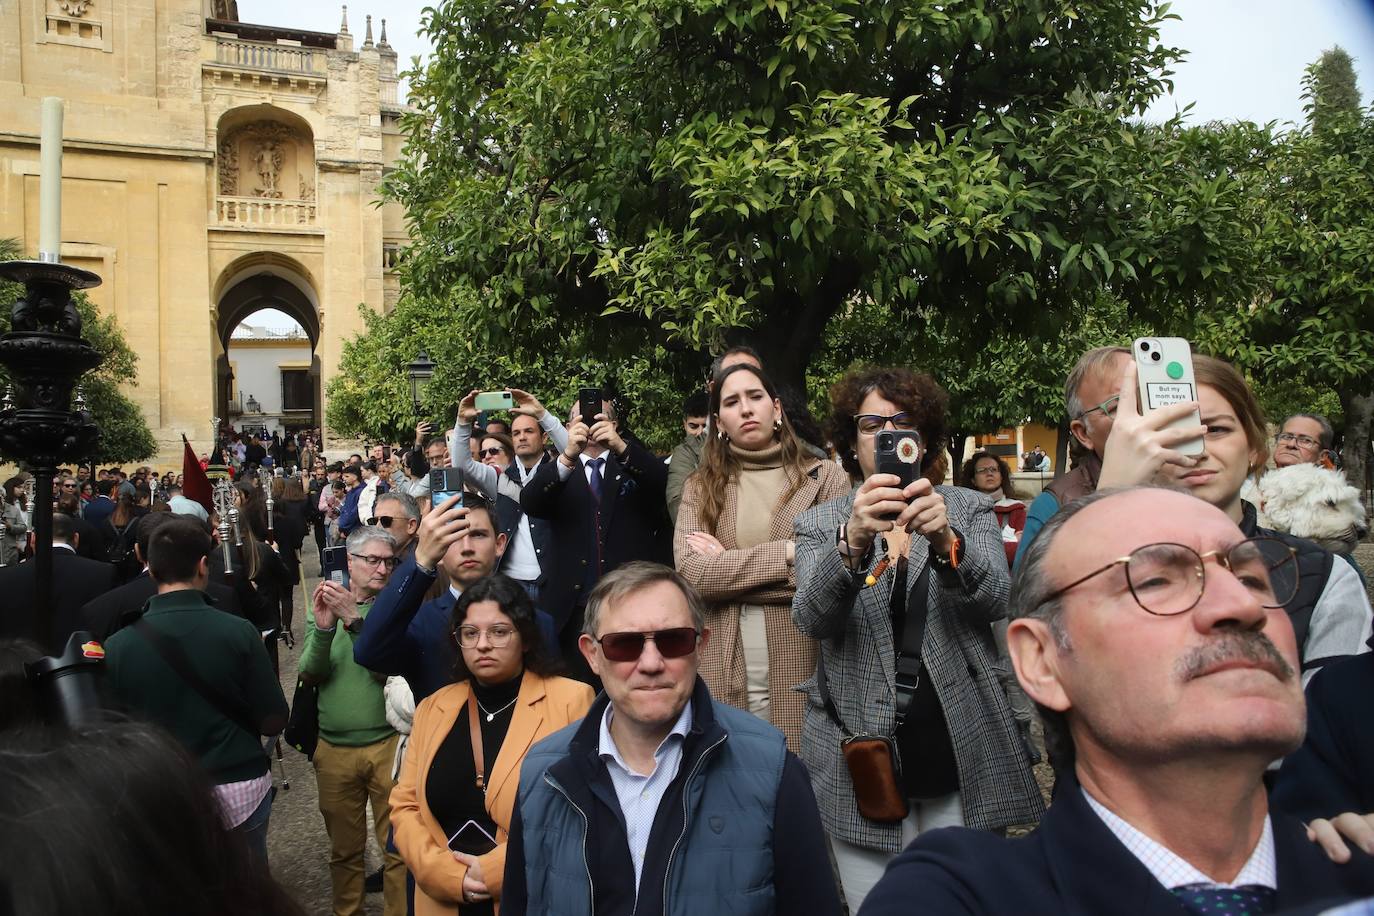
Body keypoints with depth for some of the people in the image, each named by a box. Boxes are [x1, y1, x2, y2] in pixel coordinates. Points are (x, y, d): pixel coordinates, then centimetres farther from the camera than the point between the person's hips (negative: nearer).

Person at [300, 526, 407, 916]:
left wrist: (354, 619, -24)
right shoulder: (326, 602, 5)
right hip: (334, 747, 3)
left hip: (387, 742, -3)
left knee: (398, 848, 2)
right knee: (344, 849, 16)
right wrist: (322, 628, -19)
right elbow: (309, 674, -2)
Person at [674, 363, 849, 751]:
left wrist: (727, 568, -8)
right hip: (721, 673, 2)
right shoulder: (700, 487, 8)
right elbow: (690, 573, -6)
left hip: (802, 671, -1)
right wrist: (788, 553, -14)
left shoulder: (825, 478, 2)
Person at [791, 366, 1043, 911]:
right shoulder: (820, 525, 4)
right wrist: (853, 541, -32)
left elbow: (996, 600, -11)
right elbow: (811, 618, -13)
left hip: (963, 756, 1)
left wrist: (944, 541, -30)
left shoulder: (969, 511, 6)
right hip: (863, 760, 0)